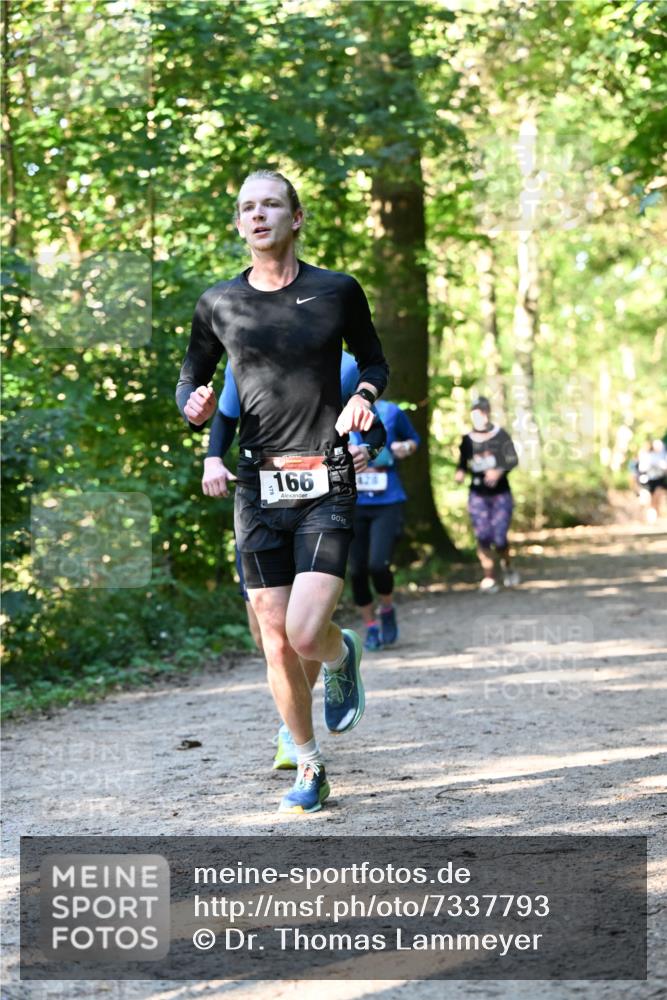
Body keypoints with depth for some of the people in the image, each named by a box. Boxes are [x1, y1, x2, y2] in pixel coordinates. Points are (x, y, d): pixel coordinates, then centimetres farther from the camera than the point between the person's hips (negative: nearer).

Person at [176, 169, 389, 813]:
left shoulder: (338, 292, 2)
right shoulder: (218, 304, 5)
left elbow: (374, 359, 18)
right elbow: (190, 379, 16)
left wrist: (364, 395, -4)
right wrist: (195, 405, -7)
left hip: (327, 486, -2)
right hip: (258, 487, 2)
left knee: (306, 634, -15)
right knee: (276, 642, 2)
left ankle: (344, 653, 23)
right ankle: (309, 770, 20)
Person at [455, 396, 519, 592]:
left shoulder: (501, 436, -6)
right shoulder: (467, 440, 2)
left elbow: (513, 460, -10)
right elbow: (462, 463, 11)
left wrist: (499, 471, -29)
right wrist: (460, 473, -12)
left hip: (501, 495, -2)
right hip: (477, 495, 2)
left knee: (499, 539, -7)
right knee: (483, 538, -6)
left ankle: (507, 565, 25)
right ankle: (488, 579, 4)